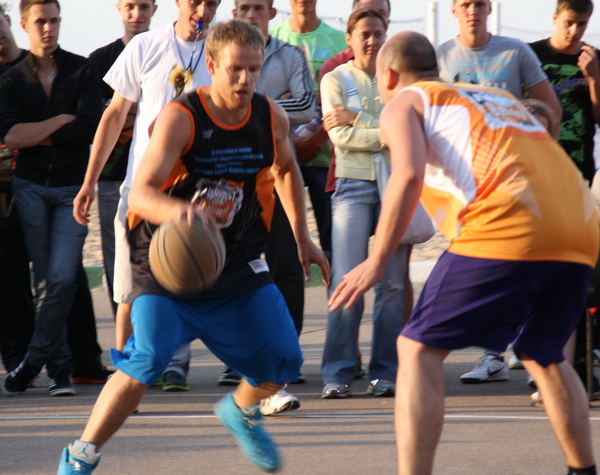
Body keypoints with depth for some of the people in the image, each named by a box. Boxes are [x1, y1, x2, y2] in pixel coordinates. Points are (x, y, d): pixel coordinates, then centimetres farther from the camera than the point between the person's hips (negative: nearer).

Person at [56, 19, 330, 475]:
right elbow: (140, 194, -33)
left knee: (282, 361, 4)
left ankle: (241, 411, 39)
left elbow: (287, 170, 20)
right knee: (144, 364, -21)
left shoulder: (272, 119, -4)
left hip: (239, 263, 5)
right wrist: (179, 211, -54)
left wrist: (302, 237, 20)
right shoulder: (180, 118, -22)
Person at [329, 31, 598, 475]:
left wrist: (376, 262, -2)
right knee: (544, 356, 28)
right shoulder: (499, 96, 34)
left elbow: (409, 176, -4)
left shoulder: (404, 102, 15)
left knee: (419, 350, 3)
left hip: (506, 229, -6)